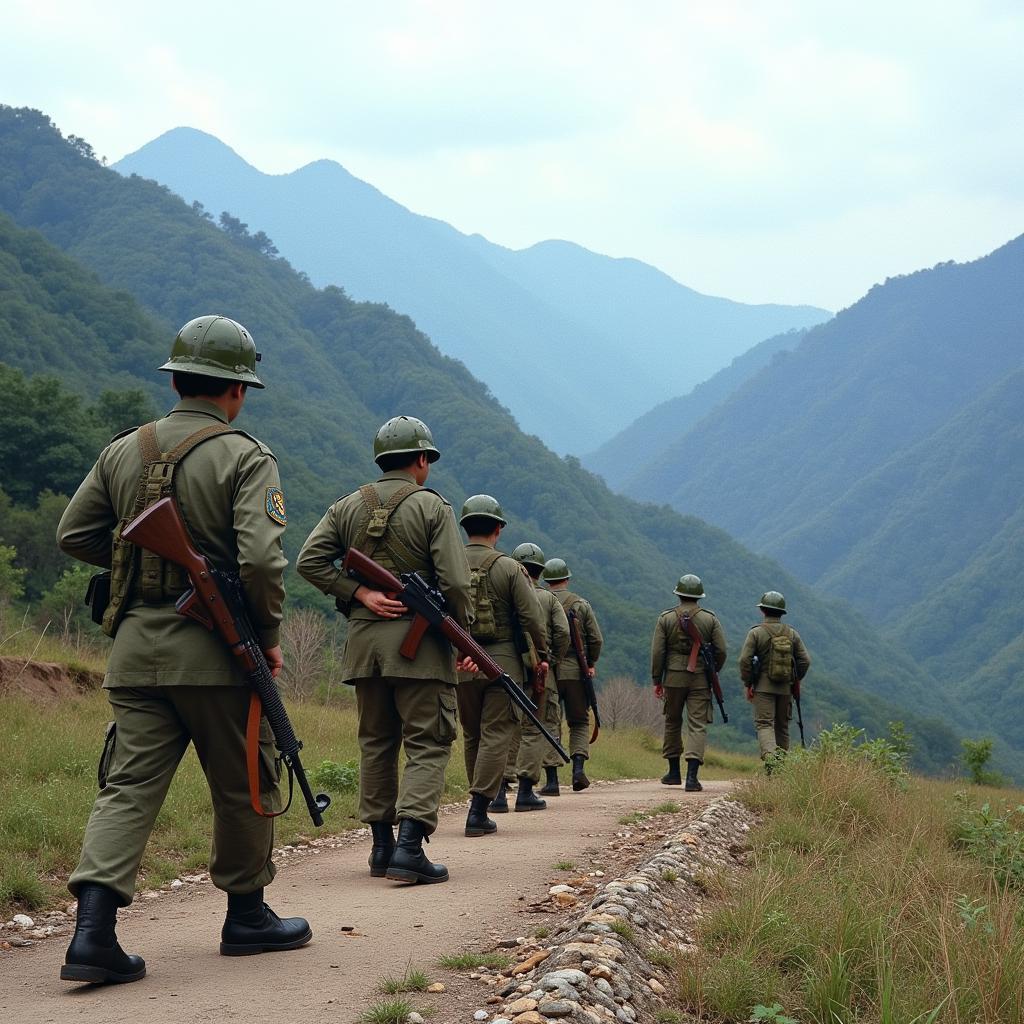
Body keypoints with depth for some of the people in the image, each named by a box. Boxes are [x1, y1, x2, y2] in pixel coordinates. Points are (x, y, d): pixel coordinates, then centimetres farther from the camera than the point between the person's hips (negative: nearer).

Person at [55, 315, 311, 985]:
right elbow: (262, 559, -19)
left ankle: (94, 930, -11)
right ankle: (247, 915, 26)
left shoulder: (123, 450, 8)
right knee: (245, 788, 13)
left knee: (128, 787, 3)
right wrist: (270, 635, -5)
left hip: (135, 648, 5)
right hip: (215, 652, -4)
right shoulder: (245, 457, -9)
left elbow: (74, 534, 13)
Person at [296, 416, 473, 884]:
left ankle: (381, 845, 18)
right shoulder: (432, 507, -5)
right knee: (428, 744, -1)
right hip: (419, 640, -5)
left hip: (364, 640, 5)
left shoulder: (347, 507, 9)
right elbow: (454, 582, -12)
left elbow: (309, 561, 0)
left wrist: (361, 594, -1)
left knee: (376, 743, 15)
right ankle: (409, 847, -14)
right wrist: (463, 634, 3)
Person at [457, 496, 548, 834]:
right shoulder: (507, 567, -7)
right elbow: (532, 617, -8)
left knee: (472, 735, 15)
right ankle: (478, 811, -9)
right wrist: (542, 653, 6)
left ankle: (480, 804, 22)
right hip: (502, 662, -3)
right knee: (495, 734, -1)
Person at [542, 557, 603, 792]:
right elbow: (596, 639, 0)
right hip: (575, 671, 0)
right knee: (579, 722, 12)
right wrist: (591, 664, 14)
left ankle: (552, 778, 2)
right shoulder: (581, 604, 2)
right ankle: (578, 766, -7)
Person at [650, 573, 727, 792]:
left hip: (673, 678, 1)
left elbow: (657, 652, -2)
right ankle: (692, 776, -15)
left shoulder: (665, 618, 0)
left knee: (672, 722, 17)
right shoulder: (710, 618, 0)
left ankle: (674, 772, 24)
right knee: (697, 726, -2)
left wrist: (657, 680, 5)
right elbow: (721, 651, -1)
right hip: (700, 679, -1)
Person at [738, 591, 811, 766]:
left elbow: (744, 660, -11)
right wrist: (795, 681, 14)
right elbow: (805, 661, 3)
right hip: (786, 688, 4)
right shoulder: (792, 634, 5)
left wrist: (748, 684, -1)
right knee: (782, 727, 14)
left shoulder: (756, 632, -6)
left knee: (764, 724, -6)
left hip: (763, 687, -3)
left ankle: (770, 756, -30)